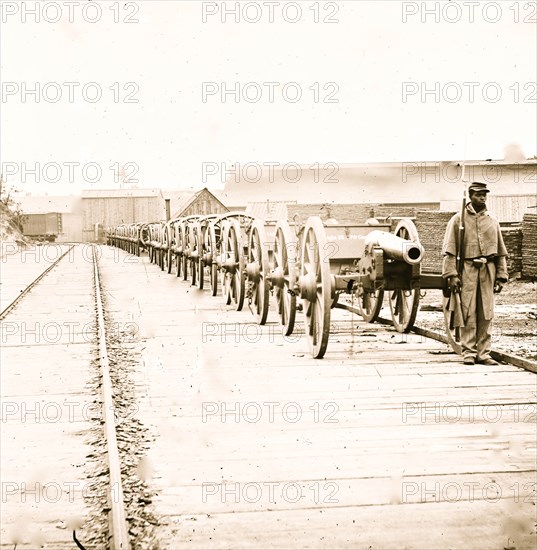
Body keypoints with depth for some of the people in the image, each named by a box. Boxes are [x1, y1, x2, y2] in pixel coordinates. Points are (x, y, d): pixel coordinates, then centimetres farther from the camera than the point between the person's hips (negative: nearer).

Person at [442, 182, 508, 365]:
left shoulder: (492, 221, 14)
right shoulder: (458, 220, 3)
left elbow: (501, 252, 16)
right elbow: (449, 250, -2)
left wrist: (501, 276, 9)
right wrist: (451, 274, -11)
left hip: (488, 270, 3)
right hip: (467, 269, -3)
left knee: (486, 314, 2)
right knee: (468, 313, -4)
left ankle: (483, 353, 8)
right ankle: (468, 352, 2)